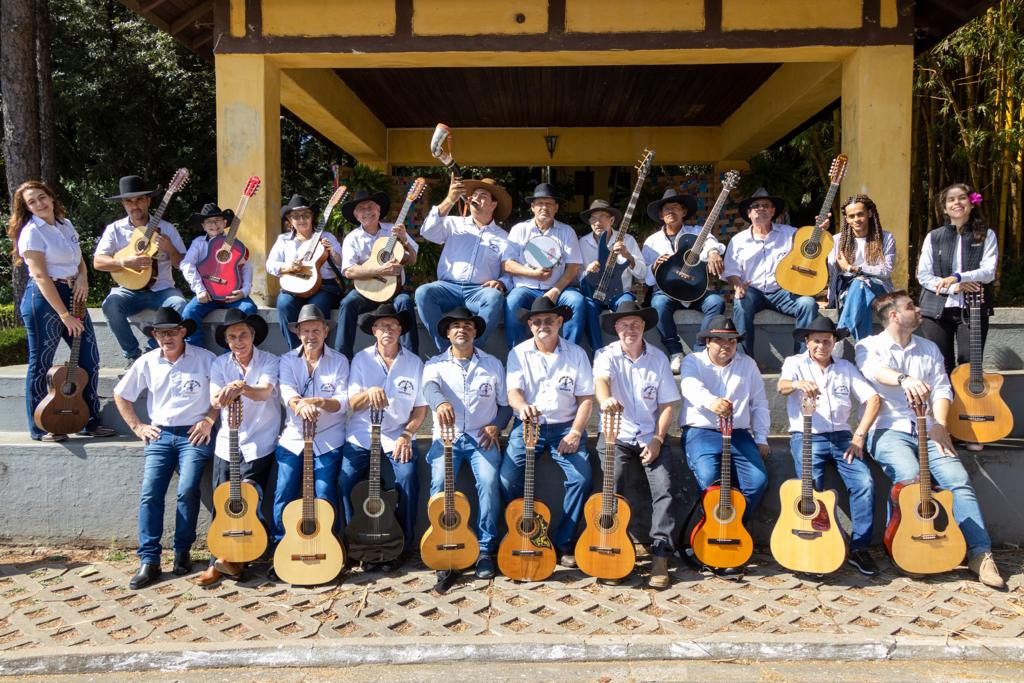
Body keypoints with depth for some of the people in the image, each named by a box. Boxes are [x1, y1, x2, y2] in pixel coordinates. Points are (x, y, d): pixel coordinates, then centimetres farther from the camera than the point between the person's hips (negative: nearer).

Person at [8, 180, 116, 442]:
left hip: (71, 296, 7)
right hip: (43, 300, -7)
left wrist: (83, 277, -1)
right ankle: (39, 428, 12)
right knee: (41, 364, 2)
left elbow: (80, 260, 23)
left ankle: (91, 421, 16)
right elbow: (41, 277, -16)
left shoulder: (65, 225, 12)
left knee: (90, 360, 5)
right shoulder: (31, 232, -9)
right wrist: (64, 315, -20)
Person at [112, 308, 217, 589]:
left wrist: (209, 420, -5)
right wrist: (137, 426, 11)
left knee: (187, 490, -20)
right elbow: (121, 395, 18)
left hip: (194, 434, -3)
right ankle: (149, 561, -6)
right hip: (159, 435, 3)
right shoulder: (147, 362, 7)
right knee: (150, 494, -11)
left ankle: (182, 551, -2)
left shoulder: (204, 358, -2)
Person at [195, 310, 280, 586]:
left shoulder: (270, 362, -4)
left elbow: (264, 392, -23)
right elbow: (214, 401, -10)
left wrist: (242, 387, -45)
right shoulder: (220, 364, 5)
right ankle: (220, 563, 11)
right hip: (226, 443, 3)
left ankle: (230, 558, 8)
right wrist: (224, 396, -35)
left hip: (258, 445, -3)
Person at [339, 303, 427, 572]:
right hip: (361, 437, 1)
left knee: (407, 478, -24)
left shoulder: (414, 362, 5)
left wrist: (407, 434, -9)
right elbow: (352, 403, -1)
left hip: (398, 437, 0)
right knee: (345, 480, -20)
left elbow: (421, 407, 6)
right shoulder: (361, 359, 5)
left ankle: (403, 545, -4)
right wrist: (368, 393, -22)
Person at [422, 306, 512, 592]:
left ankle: (485, 551, -11)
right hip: (446, 437, 0)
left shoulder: (492, 364, 12)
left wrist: (496, 426, -6)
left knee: (489, 482, -26)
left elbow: (506, 404, 15)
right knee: (439, 484, -26)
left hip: (482, 438, 0)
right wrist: (440, 403, -42)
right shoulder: (436, 364, 6)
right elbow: (429, 387, -18)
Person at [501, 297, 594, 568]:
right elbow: (513, 391, -8)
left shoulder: (576, 354, 5)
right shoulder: (518, 354, 3)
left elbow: (585, 398, 2)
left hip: (566, 426, 0)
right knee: (508, 479, -20)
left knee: (582, 478, -22)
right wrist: (522, 406, -33)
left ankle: (564, 542, -4)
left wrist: (575, 432, -10)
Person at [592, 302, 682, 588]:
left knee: (667, 487, -19)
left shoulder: (658, 358, 6)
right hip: (617, 436, -2)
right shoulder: (607, 355, -1)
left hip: (650, 437, 2)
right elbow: (601, 380, -25)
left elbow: (667, 404, 6)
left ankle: (661, 556, -12)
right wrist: (605, 400, -50)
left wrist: (658, 439, -8)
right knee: (614, 483, -26)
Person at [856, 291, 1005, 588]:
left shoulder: (929, 348, 21)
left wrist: (939, 426, -5)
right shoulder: (869, 346, 5)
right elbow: (874, 370, -19)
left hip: (927, 430, 4)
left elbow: (942, 390, 13)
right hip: (889, 430, -4)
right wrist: (904, 379, -40)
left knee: (959, 479, -20)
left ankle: (980, 554, -19)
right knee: (910, 477, -31)